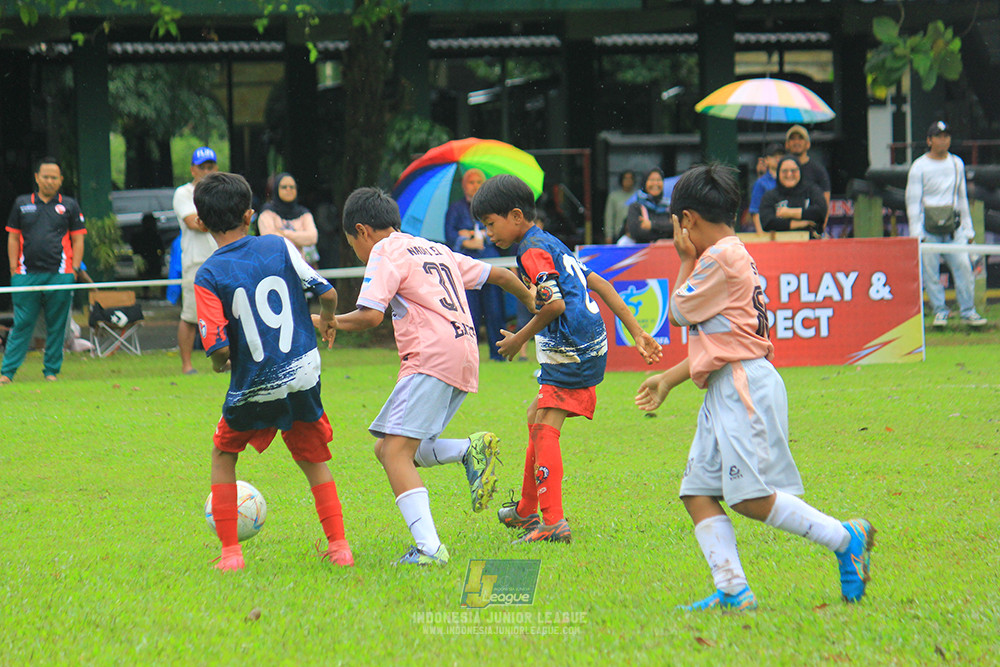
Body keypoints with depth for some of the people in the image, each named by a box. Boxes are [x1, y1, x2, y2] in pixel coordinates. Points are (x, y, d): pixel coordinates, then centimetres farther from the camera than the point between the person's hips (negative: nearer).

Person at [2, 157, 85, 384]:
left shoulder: (69, 206, 10)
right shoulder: (22, 204, 12)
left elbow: (78, 239, 10)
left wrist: (74, 270, -1)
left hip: (59, 275, 0)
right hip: (27, 275, 0)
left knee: (56, 327, 2)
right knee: (21, 325, -3)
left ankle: (51, 371, 10)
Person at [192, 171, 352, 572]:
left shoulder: (209, 276, -10)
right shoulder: (280, 248, -2)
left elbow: (220, 347, -16)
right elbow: (327, 294, 0)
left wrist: (220, 364, 7)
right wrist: (326, 319, 23)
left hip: (253, 387, -2)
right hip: (302, 375, 2)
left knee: (223, 456, 19)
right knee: (314, 460, 19)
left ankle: (230, 553, 12)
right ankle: (339, 546, 12)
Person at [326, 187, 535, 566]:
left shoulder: (385, 252, 2)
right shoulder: (437, 250, 26)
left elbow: (370, 316, -11)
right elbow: (499, 276, 33)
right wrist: (533, 303, 49)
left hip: (431, 357, -9)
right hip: (465, 358, 9)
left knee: (396, 452, -15)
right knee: (388, 448, 13)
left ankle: (429, 548, -29)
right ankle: (472, 450, -4)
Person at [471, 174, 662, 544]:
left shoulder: (533, 250, -10)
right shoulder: (554, 245, 20)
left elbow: (555, 304, -19)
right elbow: (601, 286, 18)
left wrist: (520, 338, -5)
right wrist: (637, 333, 16)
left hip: (571, 349, -11)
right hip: (590, 348, 11)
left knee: (545, 429, -14)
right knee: (537, 418, 23)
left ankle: (554, 523, -24)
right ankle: (526, 511, 36)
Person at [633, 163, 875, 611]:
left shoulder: (720, 258, -10)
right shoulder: (731, 257, 22)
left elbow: (678, 313, -5)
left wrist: (685, 262, 7)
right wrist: (668, 380, 28)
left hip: (744, 386, -11)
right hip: (724, 392, 11)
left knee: (752, 498, -15)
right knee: (698, 492, 2)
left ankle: (846, 539, -5)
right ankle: (732, 591, -4)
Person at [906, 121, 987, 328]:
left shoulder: (957, 163, 13)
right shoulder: (919, 167, -2)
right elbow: (912, 201, -3)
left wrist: (968, 229, 16)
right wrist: (916, 233, -10)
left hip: (954, 225, 3)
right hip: (928, 225, -3)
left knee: (963, 265, -8)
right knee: (930, 270, -4)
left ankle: (968, 312, -3)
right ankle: (940, 312, 7)